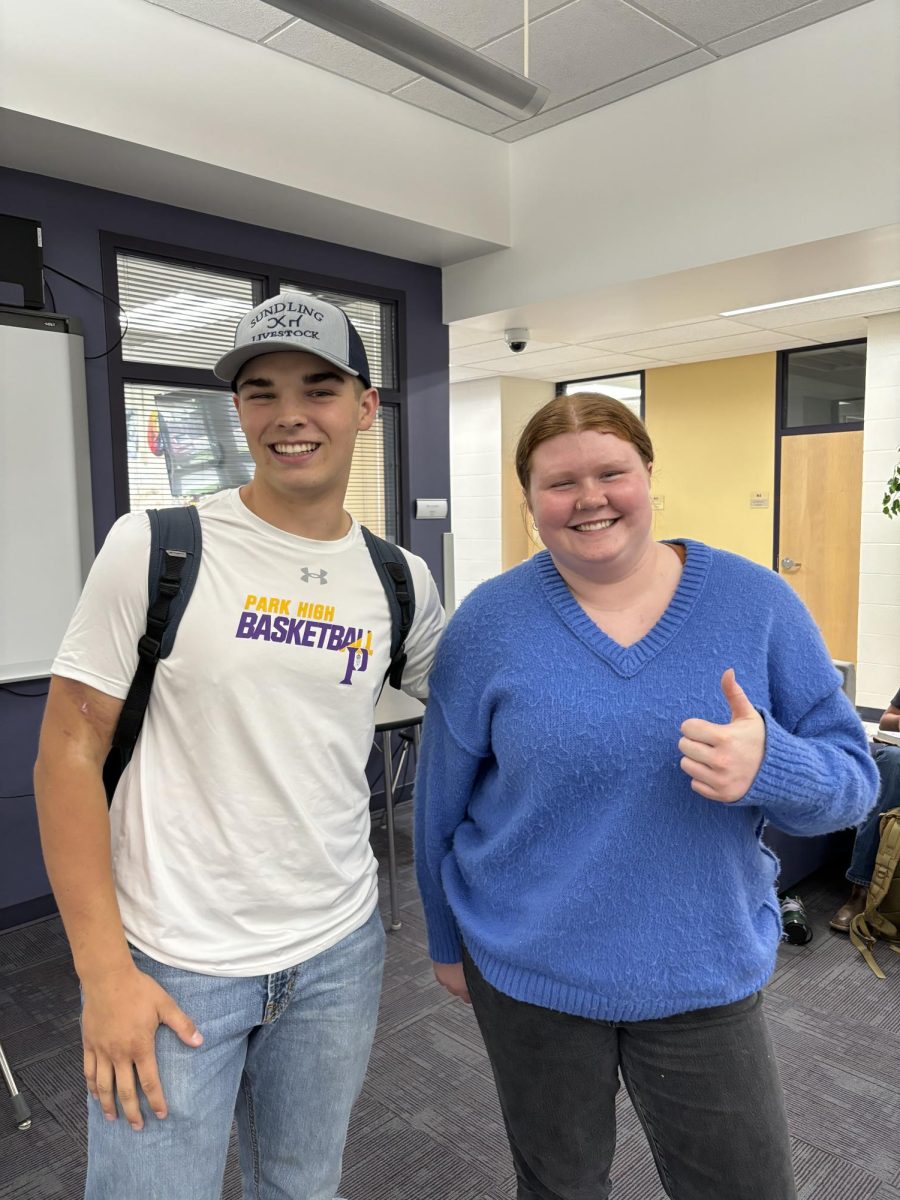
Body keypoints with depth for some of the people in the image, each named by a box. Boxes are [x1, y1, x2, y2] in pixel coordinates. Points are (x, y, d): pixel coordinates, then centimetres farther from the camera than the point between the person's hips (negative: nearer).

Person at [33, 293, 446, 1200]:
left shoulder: (401, 582, -1)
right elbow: (69, 753, -8)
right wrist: (105, 972, -11)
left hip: (340, 953, 4)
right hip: (170, 964, -3)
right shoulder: (156, 548, -11)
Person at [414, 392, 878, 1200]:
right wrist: (448, 940, 9)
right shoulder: (488, 624, -11)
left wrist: (771, 766, -28)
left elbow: (853, 778, -6)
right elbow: (443, 802, 0)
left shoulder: (756, 602, -9)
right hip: (527, 973, 0)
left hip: (707, 974, 1)